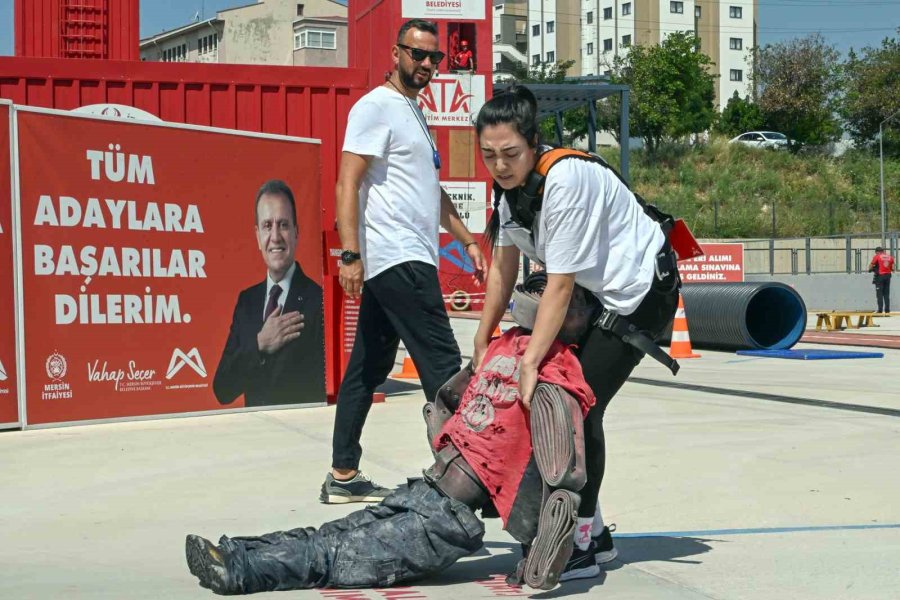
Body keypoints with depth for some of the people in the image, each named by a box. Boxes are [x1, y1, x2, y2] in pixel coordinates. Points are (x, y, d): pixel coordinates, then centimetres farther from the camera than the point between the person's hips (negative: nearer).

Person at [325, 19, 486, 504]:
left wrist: (466, 240, 23)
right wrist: (350, 255, -21)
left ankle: (343, 476, 14)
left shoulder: (414, 113, 23)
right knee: (442, 363, -9)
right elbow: (347, 185, -14)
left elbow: (432, 190, 30)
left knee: (368, 369, 9)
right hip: (398, 259, -10)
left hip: (397, 263, 10)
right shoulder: (376, 107, -6)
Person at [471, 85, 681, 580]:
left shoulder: (566, 178, -30)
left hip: (639, 290, -9)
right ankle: (593, 532, 19)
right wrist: (482, 343, 5)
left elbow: (560, 284, -29)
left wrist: (530, 362, -28)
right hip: (593, 292, 9)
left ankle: (579, 543, -3)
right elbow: (503, 265, 3)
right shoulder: (509, 181, -5)